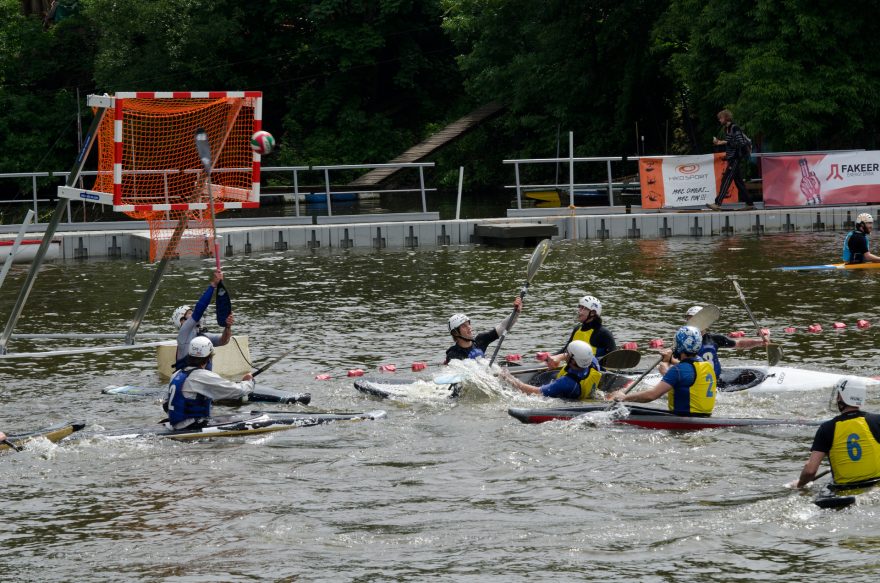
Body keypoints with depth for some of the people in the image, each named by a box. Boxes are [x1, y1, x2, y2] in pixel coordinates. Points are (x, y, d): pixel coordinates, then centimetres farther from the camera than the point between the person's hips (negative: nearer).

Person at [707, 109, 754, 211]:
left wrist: (725, 142, -21)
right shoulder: (726, 129, 15)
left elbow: (740, 143, -20)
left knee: (726, 180, -14)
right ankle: (749, 204, 16)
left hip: (736, 159, -10)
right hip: (731, 159, 10)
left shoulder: (735, 128, -13)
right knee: (739, 181, 12)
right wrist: (719, 143, 7)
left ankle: (718, 204, -19)